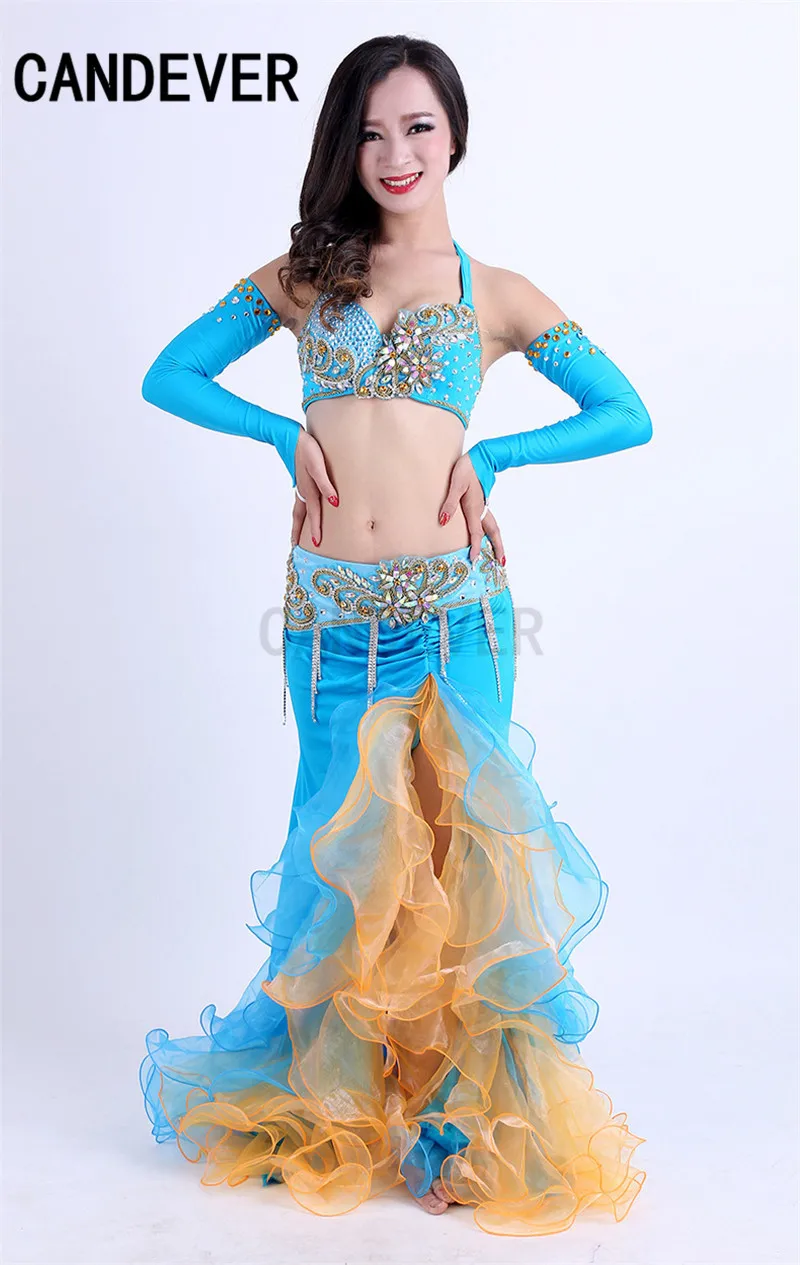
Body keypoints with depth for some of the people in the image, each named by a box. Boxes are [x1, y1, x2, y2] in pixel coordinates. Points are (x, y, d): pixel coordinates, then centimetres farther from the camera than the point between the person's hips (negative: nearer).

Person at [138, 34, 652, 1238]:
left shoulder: (494, 294, 7)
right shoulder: (302, 276, 12)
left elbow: (628, 414, 6)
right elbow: (170, 375, 12)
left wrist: (488, 456, -4)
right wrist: (289, 436, -2)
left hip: (454, 608, -1)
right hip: (330, 616, 1)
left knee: (455, 838, 3)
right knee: (341, 845, 9)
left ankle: (466, 1108, 18)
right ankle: (322, 1092, 30)